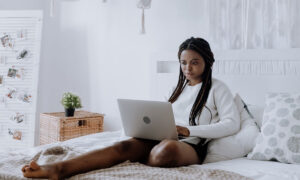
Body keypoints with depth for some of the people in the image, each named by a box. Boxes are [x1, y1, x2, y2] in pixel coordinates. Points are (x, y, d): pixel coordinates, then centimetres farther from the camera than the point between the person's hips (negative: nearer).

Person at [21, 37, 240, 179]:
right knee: (124, 146, -28)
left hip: (193, 146, -4)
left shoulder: (217, 88, 6)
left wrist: (189, 130, -14)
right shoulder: (179, 87, 24)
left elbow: (232, 123, -5)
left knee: (167, 149, -43)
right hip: (163, 138, 4)